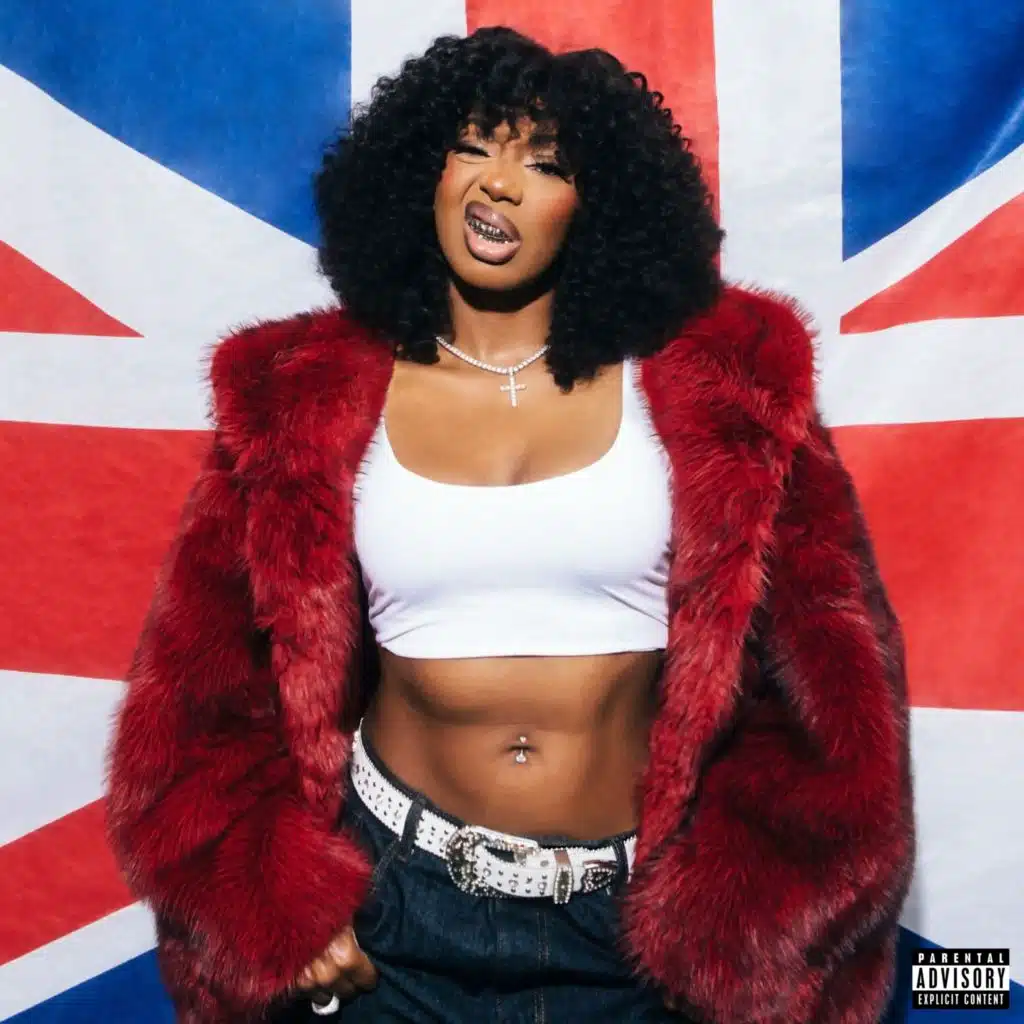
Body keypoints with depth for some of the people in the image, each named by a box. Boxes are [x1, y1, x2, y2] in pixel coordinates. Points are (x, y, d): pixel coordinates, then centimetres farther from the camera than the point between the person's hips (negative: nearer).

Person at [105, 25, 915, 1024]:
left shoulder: (714, 382, -7)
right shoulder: (305, 396, -5)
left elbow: (829, 671, -5)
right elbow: (204, 674, 1)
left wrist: (741, 909, -9)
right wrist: (274, 898, -7)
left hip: (644, 921, 0)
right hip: (391, 905, 1)